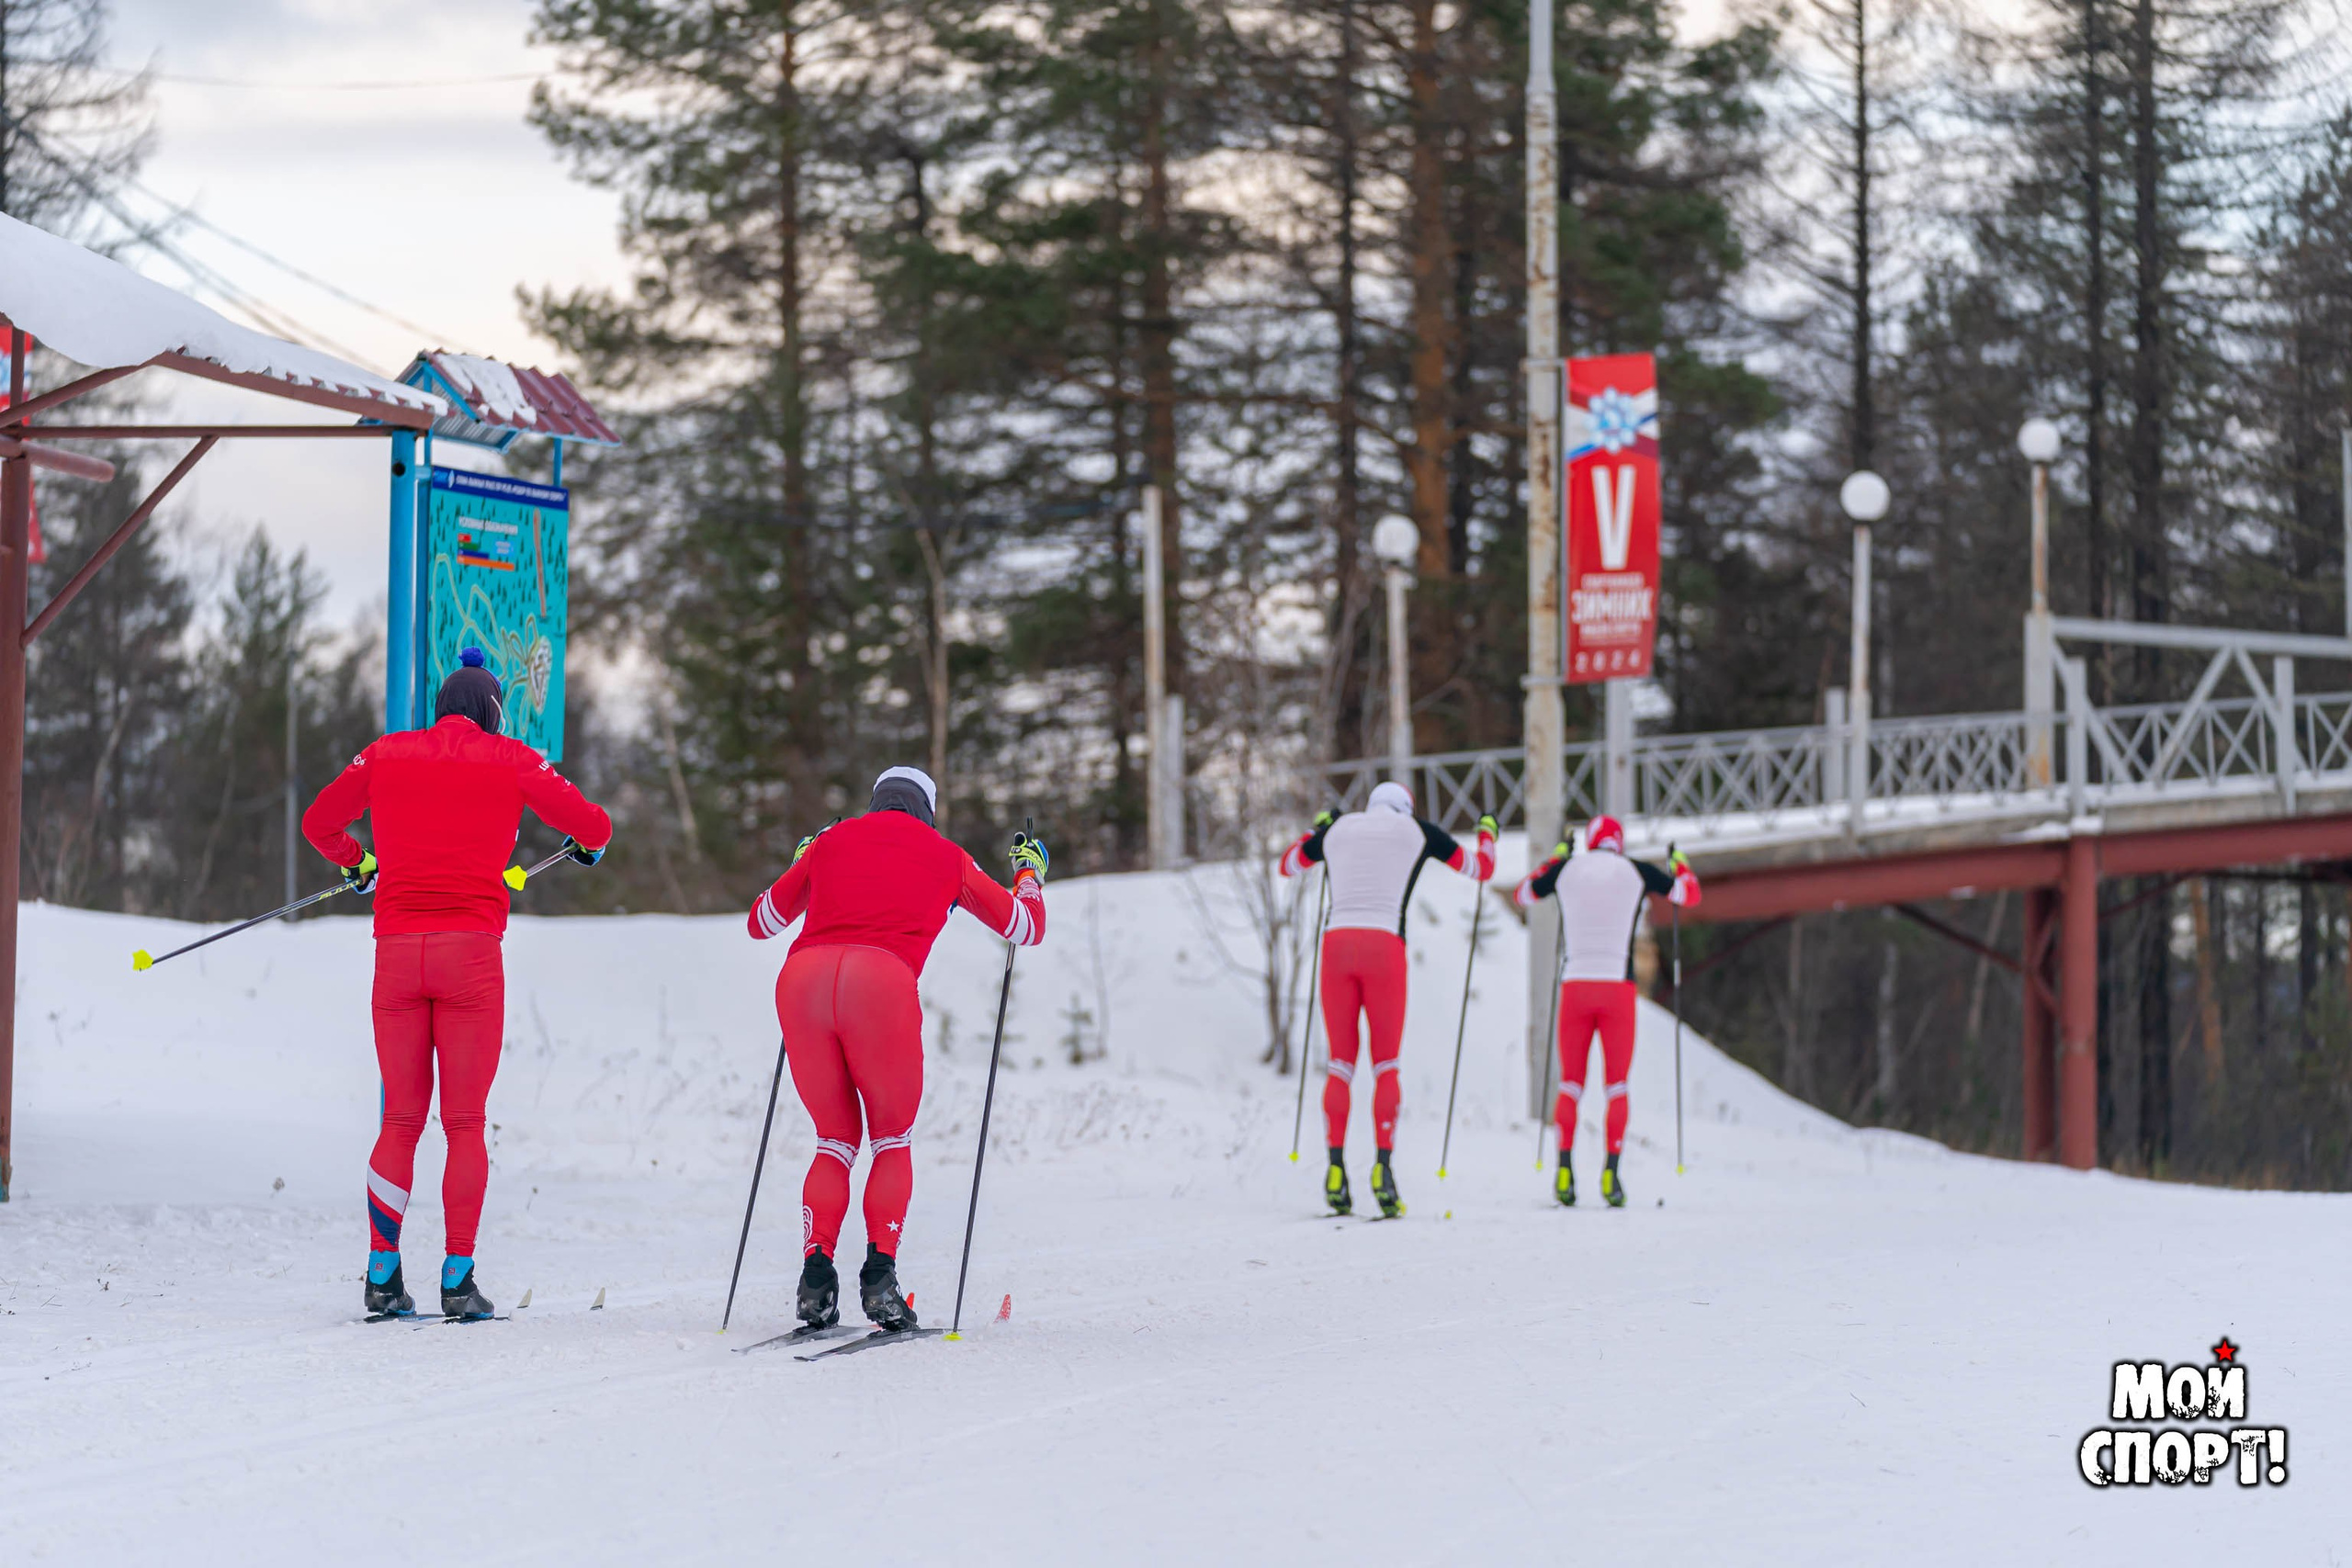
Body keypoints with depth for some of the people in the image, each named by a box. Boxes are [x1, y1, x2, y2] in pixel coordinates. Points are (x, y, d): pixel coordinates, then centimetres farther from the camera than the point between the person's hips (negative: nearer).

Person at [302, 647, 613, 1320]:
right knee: (465, 1122, 2)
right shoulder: (509, 760, 5)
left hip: (397, 951, 2)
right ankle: (458, 1280, -5)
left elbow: (319, 823, 22)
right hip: (470, 949, -2)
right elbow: (593, 827, 6)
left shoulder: (386, 754, 12)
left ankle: (382, 1275, 3)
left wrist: (356, 863, 43)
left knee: (401, 1120, 10)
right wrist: (588, 845, 30)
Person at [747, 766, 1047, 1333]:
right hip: (882, 981, -2)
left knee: (836, 1139, 20)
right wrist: (1030, 871, 53)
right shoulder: (945, 856, 25)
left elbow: (761, 922, 40)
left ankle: (816, 1269, 1)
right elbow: (1026, 929, 33)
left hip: (801, 977, 2)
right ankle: (880, 1275, -2)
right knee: (893, 1138, 17)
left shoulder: (831, 842, 29)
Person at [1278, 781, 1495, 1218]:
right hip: (1385, 949, -2)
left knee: (1341, 1064, 8)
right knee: (1386, 1066, 5)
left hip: (1337, 946, 2)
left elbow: (1287, 865, 38)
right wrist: (1487, 833, 44)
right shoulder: (1417, 830, 13)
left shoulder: (1337, 830, 20)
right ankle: (1383, 1167, -10)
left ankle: (1336, 1169, -3)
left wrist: (1317, 828, 55)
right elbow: (1482, 870, 23)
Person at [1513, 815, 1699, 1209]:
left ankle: (1564, 1168, -8)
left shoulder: (1566, 870, 6)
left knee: (1571, 1083, 8)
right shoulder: (1637, 872, 3)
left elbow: (1522, 895, 25)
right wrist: (1680, 866, 37)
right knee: (1617, 1085, 5)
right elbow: (1690, 895, 16)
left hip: (1575, 986, 1)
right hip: (1618, 986, -1)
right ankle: (1611, 1171, -9)